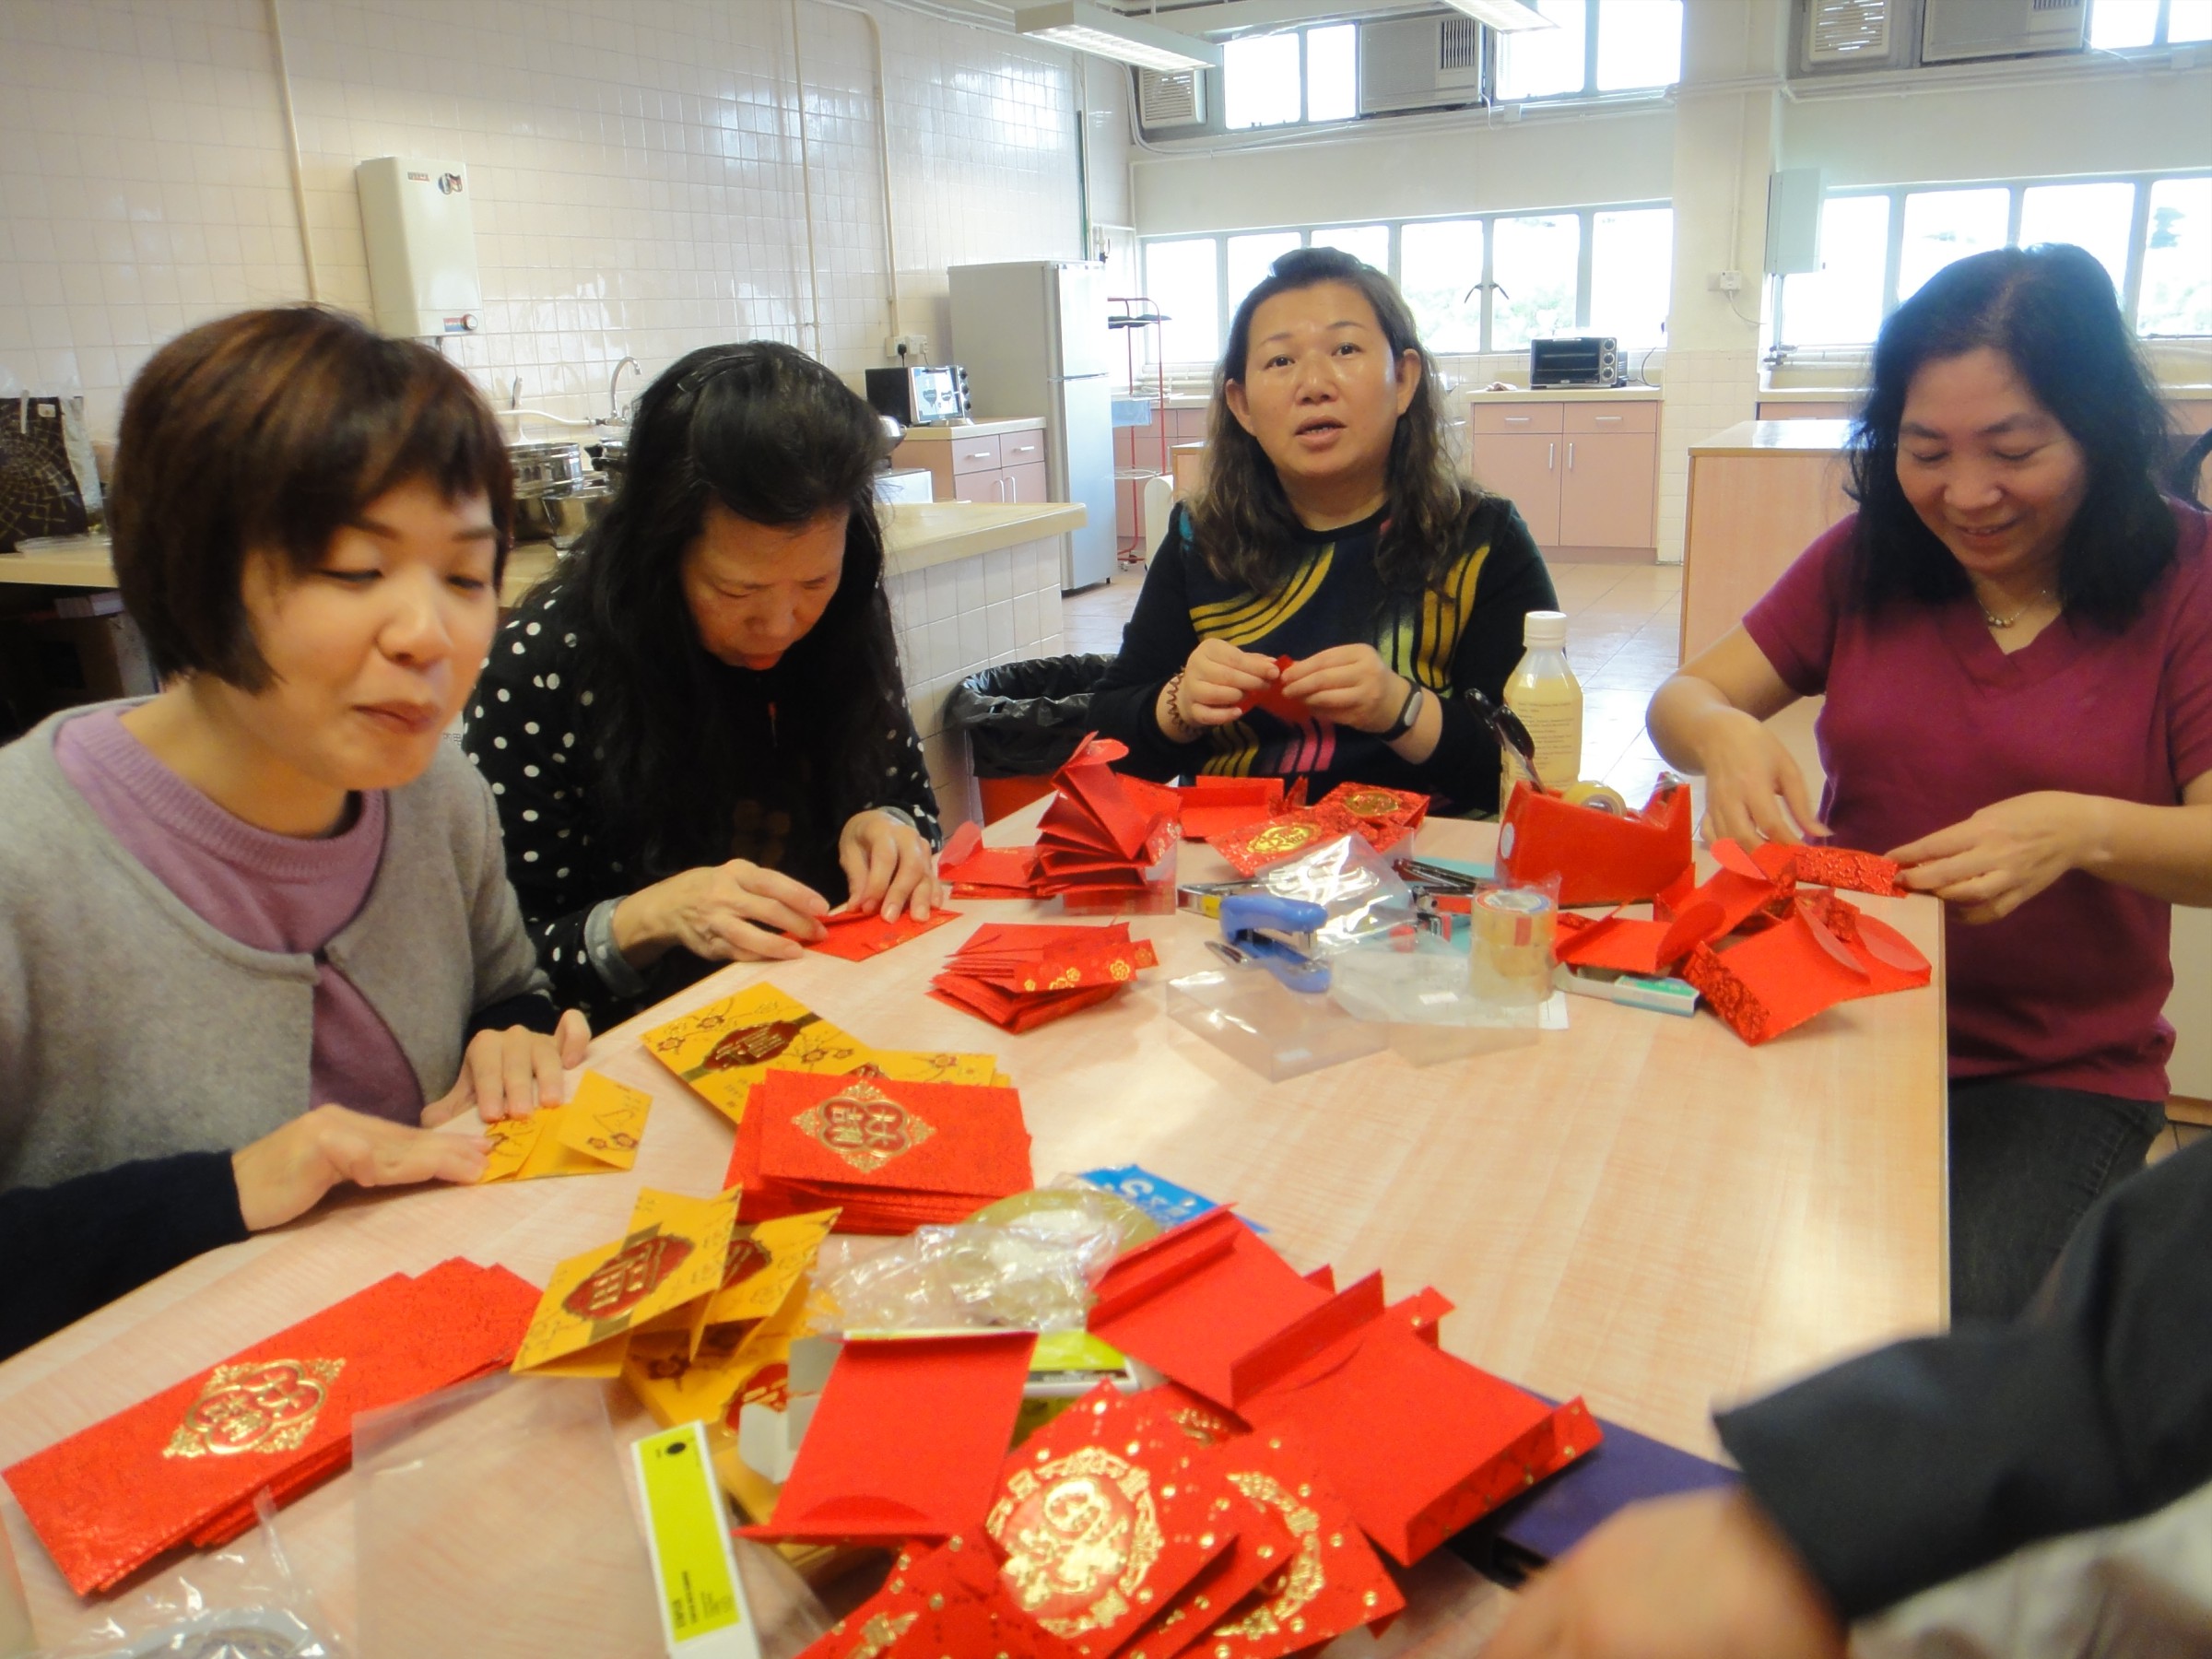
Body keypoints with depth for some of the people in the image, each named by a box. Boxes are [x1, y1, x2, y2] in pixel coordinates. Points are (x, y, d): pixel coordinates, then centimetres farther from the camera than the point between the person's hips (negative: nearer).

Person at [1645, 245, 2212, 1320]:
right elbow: (1681, 700, 1)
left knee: (1954, 1318, -25)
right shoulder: (1867, 559, 5)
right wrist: (1723, 736, -22)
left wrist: (2085, 830, -31)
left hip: (2063, 1075, -2)